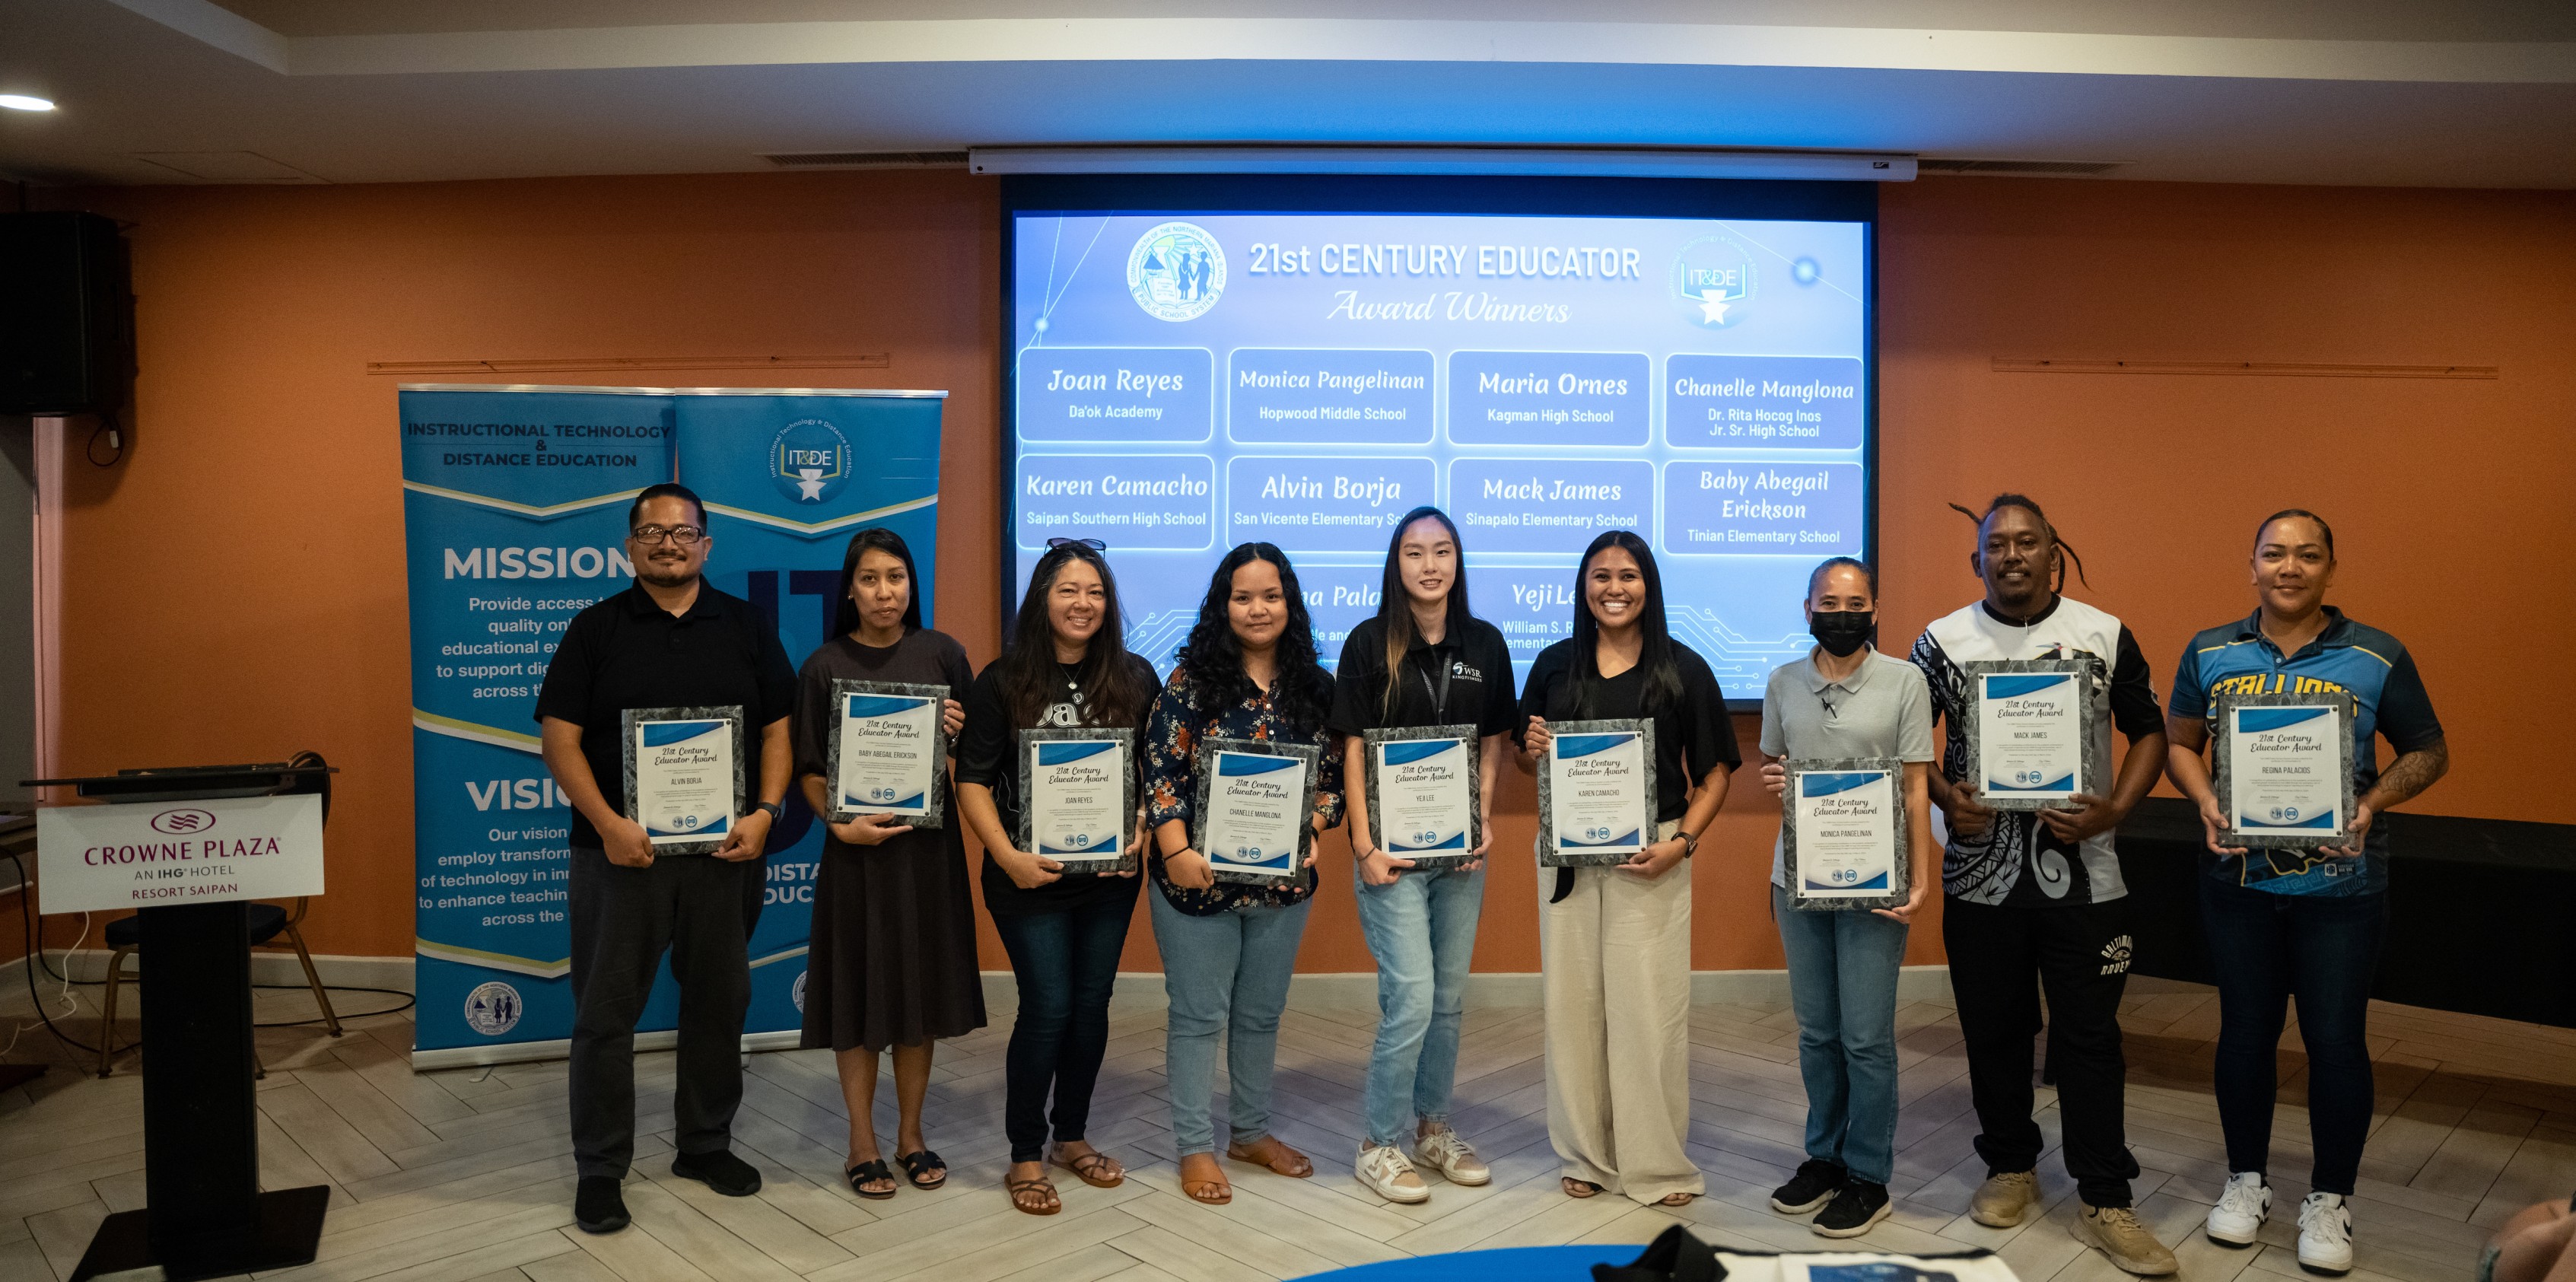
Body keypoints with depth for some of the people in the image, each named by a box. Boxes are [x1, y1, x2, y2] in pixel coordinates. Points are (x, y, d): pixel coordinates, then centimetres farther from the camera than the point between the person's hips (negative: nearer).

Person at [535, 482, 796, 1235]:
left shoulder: (747, 628, 7)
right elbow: (559, 735, -3)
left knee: (718, 1003, 11)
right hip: (623, 852, -2)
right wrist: (607, 822, -14)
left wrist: (763, 813, -9)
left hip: (725, 852, 2)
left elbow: (778, 729, 6)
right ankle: (599, 1169, 15)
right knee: (605, 1011, 3)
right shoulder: (595, 629, 3)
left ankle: (705, 1145, 27)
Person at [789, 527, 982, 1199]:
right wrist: (842, 824, -16)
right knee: (860, 992, 3)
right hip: (858, 848, -2)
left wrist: (960, 732, -12)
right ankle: (863, 1145, 16)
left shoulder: (942, 653, 3)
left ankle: (911, 1135, 24)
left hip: (930, 845, 2)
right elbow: (809, 770, -1)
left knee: (922, 987, 9)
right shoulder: (825, 666, -1)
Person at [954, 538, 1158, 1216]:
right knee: (1047, 1008, -4)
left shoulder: (1135, 678, 2)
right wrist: (1008, 856, -16)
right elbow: (973, 779, -6)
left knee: (1091, 1005, 11)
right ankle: (1025, 1156, 13)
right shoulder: (1003, 681, -5)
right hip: (1031, 876, -3)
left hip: (1110, 875, 3)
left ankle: (1072, 1136, 30)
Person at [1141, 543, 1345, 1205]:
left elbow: (1334, 774, 7)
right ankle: (1196, 1147, 17)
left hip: (1284, 879, 4)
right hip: (1200, 879, -4)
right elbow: (1161, 770, -10)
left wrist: (1312, 832, -8)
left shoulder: (1315, 686, 4)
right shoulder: (1192, 679, -7)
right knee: (1199, 1015, 5)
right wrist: (1177, 852, -18)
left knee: (1262, 1012, 17)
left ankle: (1251, 1131, 33)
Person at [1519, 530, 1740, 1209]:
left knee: (1648, 1002, -2)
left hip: (1650, 858, -3)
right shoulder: (1555, 664, 8)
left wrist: (1683, 842, -12)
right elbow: (1527, 759, 17)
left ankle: (1658, 1162, 12)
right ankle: (1586, 1154, 20)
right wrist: (1532, 752, -6)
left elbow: (1716, 772, 1)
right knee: (1571, 1000, 6)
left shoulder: (1683, 669, 0)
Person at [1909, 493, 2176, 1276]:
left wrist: (2115, 809, -10)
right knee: (1993, 1030, 11)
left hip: (2082, 873, -1)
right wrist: (1944, 797, -11)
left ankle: (2103, 1203, 14)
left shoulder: (2105, 635, 1)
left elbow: (2148, 731, 6)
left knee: (2089, 1036, 3)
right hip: (1982, 875, 1)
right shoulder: (1944, 640, 1)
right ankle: (2010, 1169, 30)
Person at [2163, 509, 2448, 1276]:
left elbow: (2428, 753, 4)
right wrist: (2205, 800, -10)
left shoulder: (2377, 658, -4)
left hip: (2340, 885, -2)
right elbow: (2178, 742, 9)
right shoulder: (2210, 653, 1)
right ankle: (2246, 1180, 30)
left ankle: (2329, 1200, 23)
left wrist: (2372, 803, -14)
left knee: (2336, 1040, 4)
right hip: (2239, 877, 2)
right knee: (2245, 1031, 13)